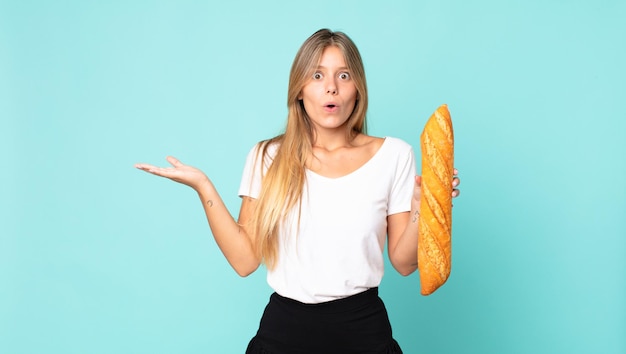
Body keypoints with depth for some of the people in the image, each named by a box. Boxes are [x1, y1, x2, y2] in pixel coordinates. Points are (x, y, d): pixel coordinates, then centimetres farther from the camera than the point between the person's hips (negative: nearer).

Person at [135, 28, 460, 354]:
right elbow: (244, 260, -5)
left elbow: (403, 263, -1)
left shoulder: (393, 155, -4)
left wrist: (421, 207, -18)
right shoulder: (268, 158, -2)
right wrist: (203, 187, -11)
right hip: (284, 327, 1)